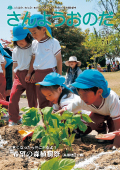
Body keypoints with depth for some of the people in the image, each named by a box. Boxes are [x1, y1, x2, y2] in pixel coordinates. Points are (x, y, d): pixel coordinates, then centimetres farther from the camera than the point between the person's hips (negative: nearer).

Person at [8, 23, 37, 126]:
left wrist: (29, 73, -17)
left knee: (32, 98, -1)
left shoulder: (33, 47, -2)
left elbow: (33, 61, -9)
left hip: (29, 75, -4)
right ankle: (14, 119, 8)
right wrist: (14, 79, 13)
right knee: (13, 95, -6)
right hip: (18, 75, 4)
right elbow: (15, 65, 16)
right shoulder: (16, 50, 13)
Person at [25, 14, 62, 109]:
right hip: (38, 75, 5)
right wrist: (34, 73, 10)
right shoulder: (34, 43, 7)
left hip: (50, 73, -5)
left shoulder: (53, 42, -8)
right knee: (41, 99, 9)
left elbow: (59, 60, -5)